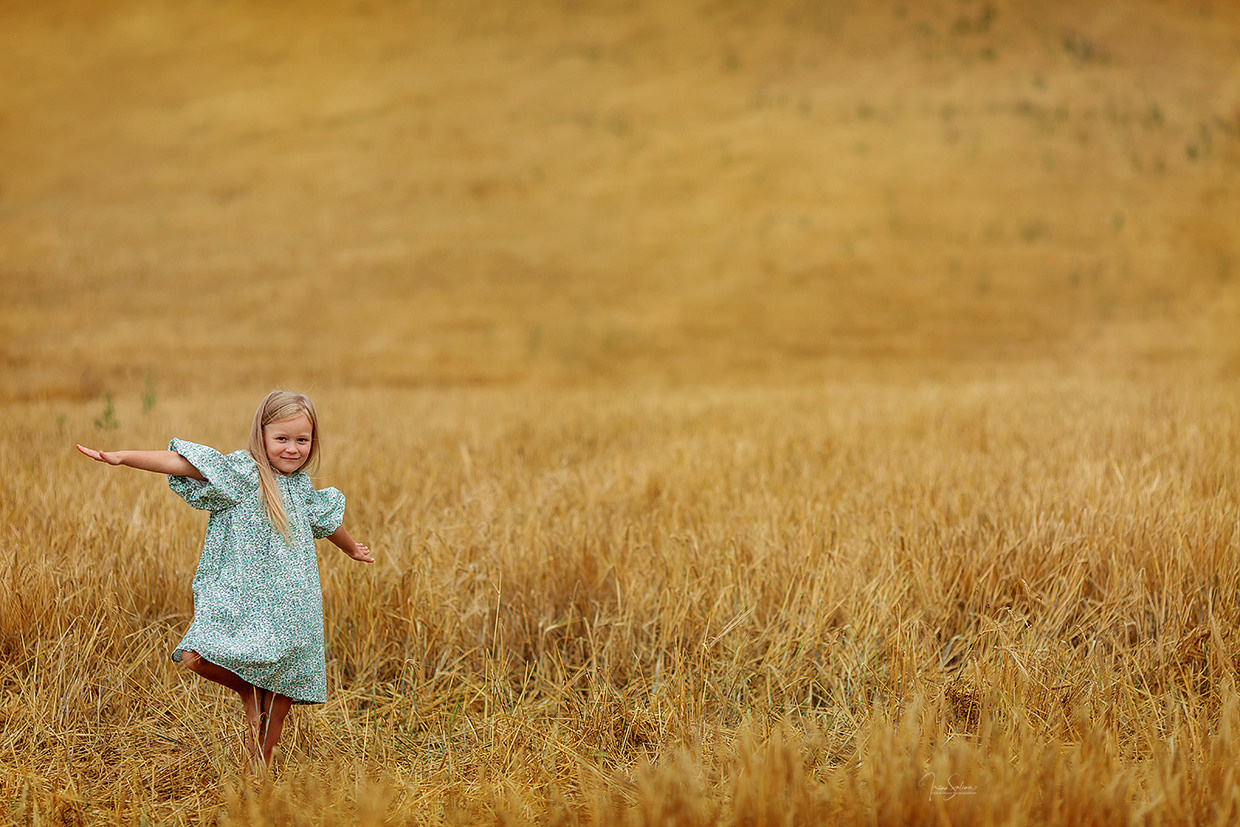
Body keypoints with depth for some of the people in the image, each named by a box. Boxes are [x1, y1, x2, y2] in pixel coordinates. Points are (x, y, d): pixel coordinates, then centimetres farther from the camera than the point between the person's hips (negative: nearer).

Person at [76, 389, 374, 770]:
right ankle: (248, 692, 2)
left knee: (281, 698, 5)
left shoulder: (301, 487, 11)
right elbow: (181, 463, -18)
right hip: (238, 601, -4)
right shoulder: (240, 472, -6)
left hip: (289, 615, 4)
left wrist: (353, 549, 52)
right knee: (197, 657, -27)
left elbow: (327, 520, 33)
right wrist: (122, 457, -31)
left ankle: (260, 770, 21)